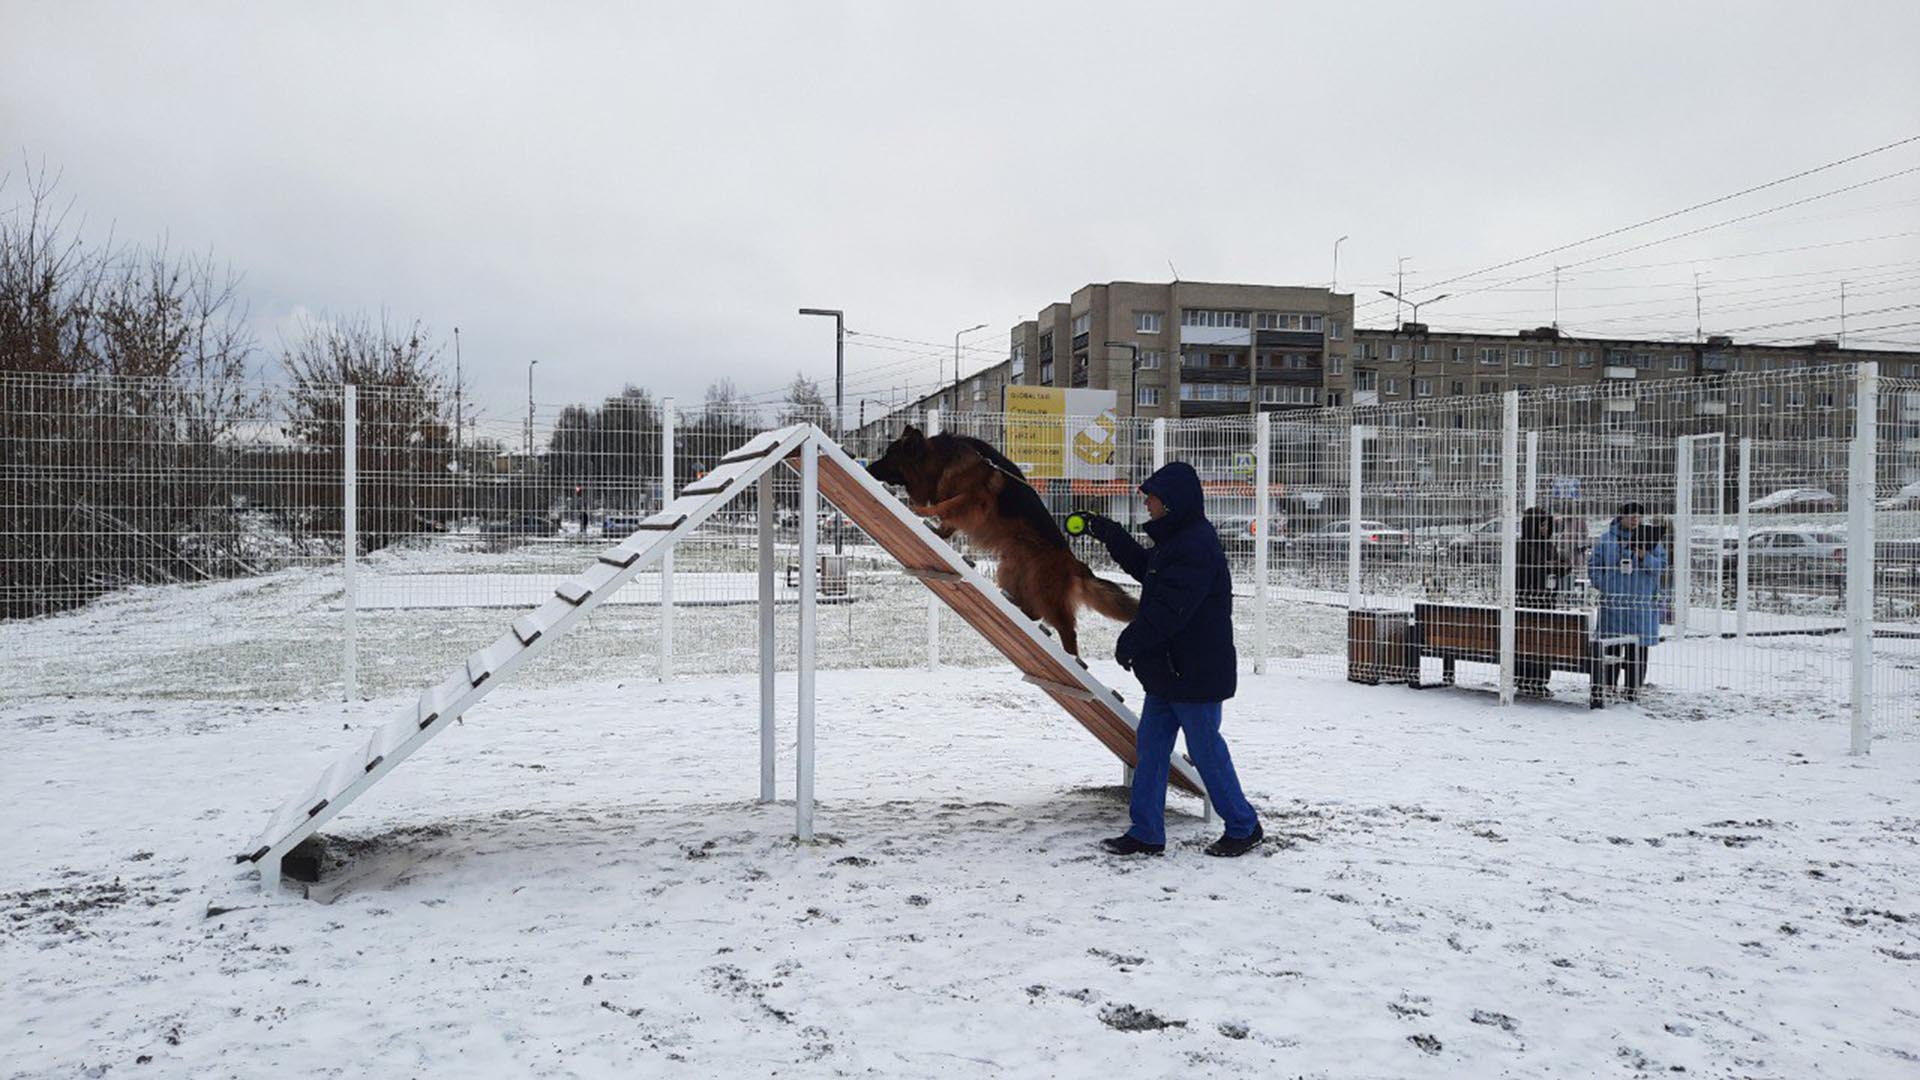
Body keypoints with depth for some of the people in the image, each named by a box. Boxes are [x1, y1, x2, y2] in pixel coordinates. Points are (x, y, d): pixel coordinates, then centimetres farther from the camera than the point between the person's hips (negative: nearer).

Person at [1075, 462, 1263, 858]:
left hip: (1195, 674, -10)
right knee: (1150, 747, 10)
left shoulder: (1196, 546, -21)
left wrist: (1130, 640, -14)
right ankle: (1145, 834, 17)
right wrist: (1110, 535, 24)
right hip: (1168, 669, 10)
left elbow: (1169, 609, -26)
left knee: (1205, 750, 3)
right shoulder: (1176, 540, 12)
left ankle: (1244, 827, 21)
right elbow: (1146, 569, 30)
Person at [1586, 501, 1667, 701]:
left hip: (1642, 604, -1)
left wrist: (1644, 557, -17)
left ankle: (1633, 689, 7)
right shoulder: (1607, 538, 6)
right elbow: (1593, 563, 12)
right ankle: (1608, 686, 12)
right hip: (1612, 601, 1)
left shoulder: (1649, 537, 4)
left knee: (1637, 648, 0)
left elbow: (1662, 564, 1)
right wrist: (1602, 585, 1)